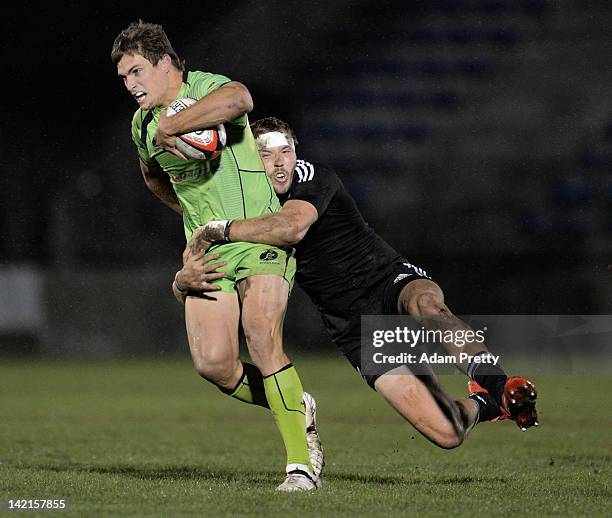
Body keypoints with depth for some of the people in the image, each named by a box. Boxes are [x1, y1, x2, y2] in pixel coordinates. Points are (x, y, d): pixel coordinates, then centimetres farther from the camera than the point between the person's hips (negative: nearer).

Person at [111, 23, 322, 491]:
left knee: (261, 338, -25)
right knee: (212, 362, -11)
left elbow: (239, 100, -39)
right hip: (206, 252, 6)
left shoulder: (208, 88, -12)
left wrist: (171, 126, -32)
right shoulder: (143, 124, 10)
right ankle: (297, 411, 15)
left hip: (261, 237, -6)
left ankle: (302, 462, -16)